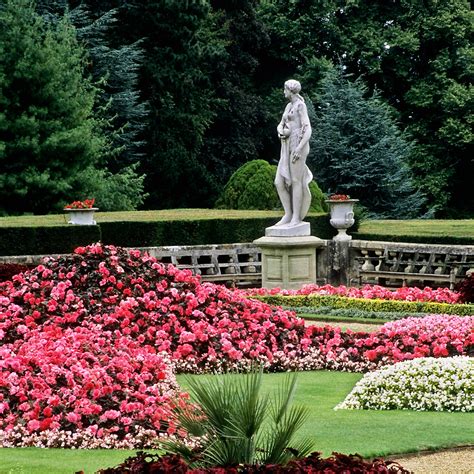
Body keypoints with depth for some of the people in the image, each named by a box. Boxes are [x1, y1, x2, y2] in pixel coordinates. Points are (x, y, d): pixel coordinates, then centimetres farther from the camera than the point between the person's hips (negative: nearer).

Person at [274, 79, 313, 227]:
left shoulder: (300, 105, -5)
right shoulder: (289, 106, 21)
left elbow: (308, 130, -12)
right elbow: (280, 126, 24)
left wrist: (299, 148, -23)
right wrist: (281, 132, -2)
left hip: (298, 144, -9)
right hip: (287, 147, 9)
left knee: (296, 181, -8)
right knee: (279, 183, 1)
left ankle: (296, 218, -6)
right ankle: (288, 215, 5)